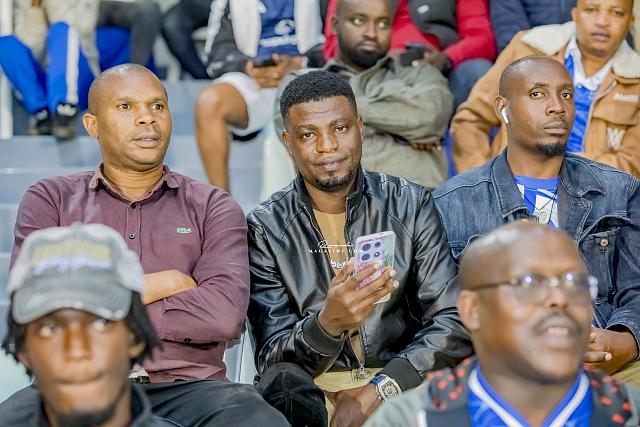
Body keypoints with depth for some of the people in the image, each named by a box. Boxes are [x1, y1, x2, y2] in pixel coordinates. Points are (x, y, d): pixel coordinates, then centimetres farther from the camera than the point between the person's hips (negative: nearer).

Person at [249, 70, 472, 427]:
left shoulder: (411, 206, 2)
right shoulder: (267, 227, 0)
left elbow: (454, 325, -4)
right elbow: (273, 360, -6)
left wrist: (380, 390, -19)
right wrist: (327, 323, -28)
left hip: (400, 384, 1)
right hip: (314, 389, 0)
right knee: (285, 387, -32)